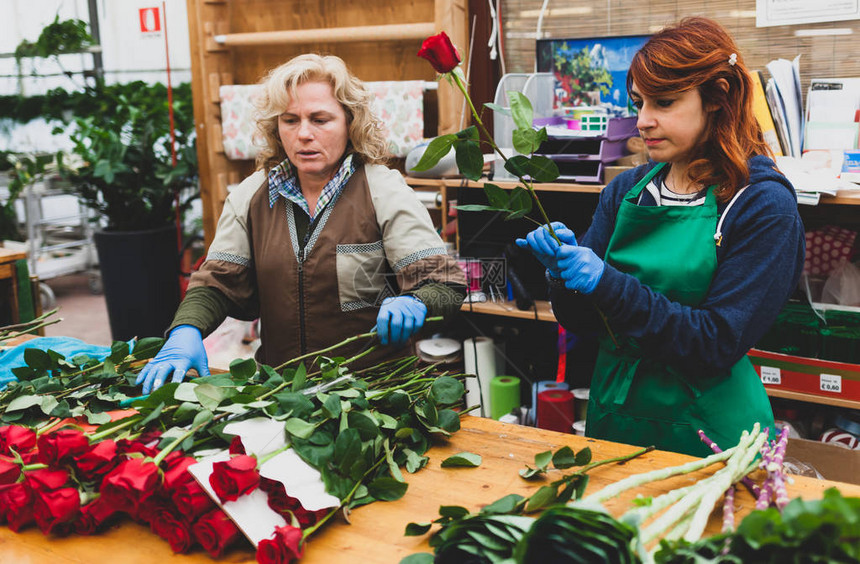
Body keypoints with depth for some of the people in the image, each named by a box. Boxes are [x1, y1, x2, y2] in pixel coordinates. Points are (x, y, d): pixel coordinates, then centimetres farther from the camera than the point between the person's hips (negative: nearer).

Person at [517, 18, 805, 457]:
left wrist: (610, 286, -26)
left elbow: (720, 344, -19)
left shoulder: (765, 206, -13)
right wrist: (564, 274, -19)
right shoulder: (626, 190, 1)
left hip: (707, 436, -4)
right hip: (613, 418, 5)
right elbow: (580, 321, 2)